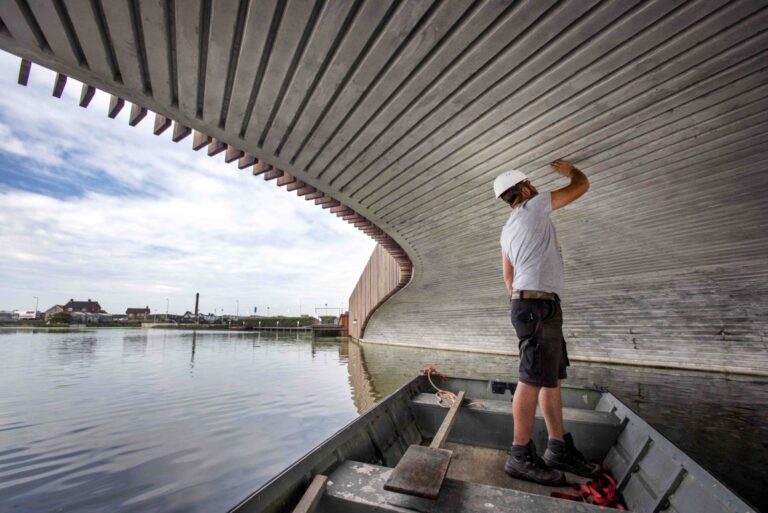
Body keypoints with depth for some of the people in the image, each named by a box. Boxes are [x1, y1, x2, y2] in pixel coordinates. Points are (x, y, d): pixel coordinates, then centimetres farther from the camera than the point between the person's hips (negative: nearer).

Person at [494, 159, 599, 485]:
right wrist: (568, 169, 28)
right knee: (533, 379, -7)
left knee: (552, 378, 13)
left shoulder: (507, 230, 22)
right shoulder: (533, 206, -2)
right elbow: (582, 186, 8)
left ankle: (559, 448, 21)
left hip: (530, 304, 10)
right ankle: (521, 456, 1)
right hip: (538, 304, -10)